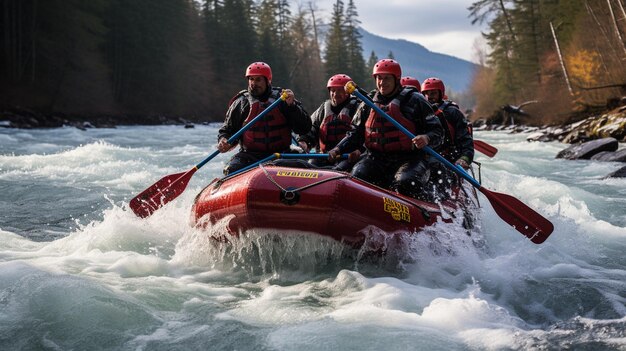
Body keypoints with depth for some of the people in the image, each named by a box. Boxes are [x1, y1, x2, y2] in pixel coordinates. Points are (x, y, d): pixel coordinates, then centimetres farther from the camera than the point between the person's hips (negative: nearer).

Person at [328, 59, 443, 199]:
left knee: (405, 183, -32)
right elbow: (356, 133, 20)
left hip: (409, 158, -4)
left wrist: (426, 138, -23)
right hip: (376, 158, 4)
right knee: (358, 176, -24)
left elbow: (437, 131, 1)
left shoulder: (414, 100, 3)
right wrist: (338, 149, 3)